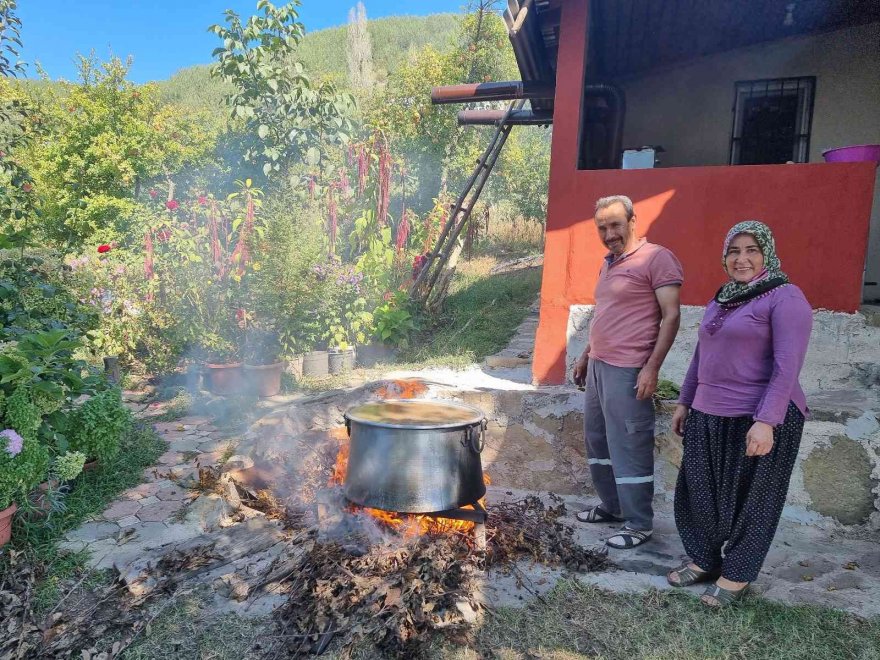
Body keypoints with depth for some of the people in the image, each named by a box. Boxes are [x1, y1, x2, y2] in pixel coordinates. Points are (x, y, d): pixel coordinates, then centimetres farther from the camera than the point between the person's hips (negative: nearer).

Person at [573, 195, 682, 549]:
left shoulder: (656, 258, -9)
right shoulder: (608, 264, 17)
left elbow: (670, 316, -13)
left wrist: (652, 367, -18)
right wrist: (586, 356, 24)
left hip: (628, 371, -9)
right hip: (599, 366, 9)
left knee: (630, 447, -2)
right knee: (597, 440, 16)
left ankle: (639, 525, 13)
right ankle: (612, 506, 32)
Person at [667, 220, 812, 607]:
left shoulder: (785, 298, -10)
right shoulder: (721, 301, 13)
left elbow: (787, 366, -18)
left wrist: (766, 421, -24)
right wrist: (685, 403, 16)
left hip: (759, 420, -7)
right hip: (709, 417, 7)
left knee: (748, 499, 8)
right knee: (699, 492, 13)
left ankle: (737, 574, 24)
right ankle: (704, 559, 32)